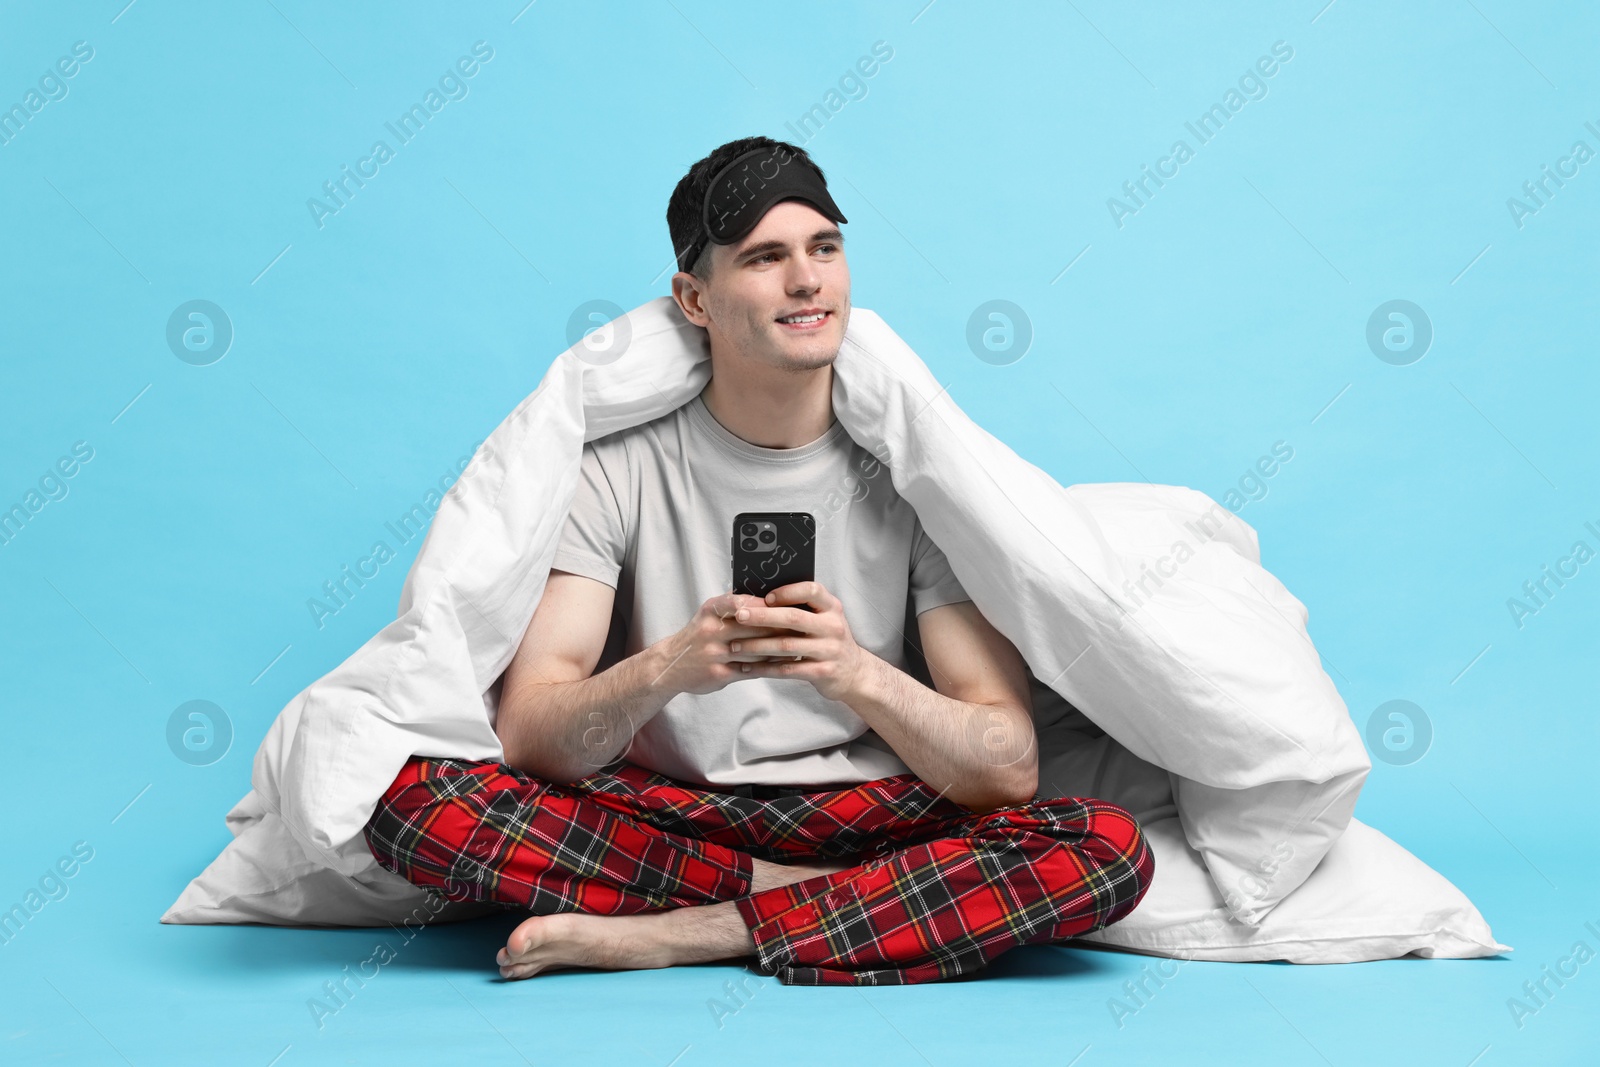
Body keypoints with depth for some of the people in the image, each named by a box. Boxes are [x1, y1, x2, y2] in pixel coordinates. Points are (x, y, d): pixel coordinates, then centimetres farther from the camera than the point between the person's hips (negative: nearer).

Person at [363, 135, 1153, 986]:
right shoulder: (617, 465, -4)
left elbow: (1008, 770, -11)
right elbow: (528, 740, -13)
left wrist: (857, 674, -30)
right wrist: (667, 668, -32)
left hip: (870, 818, 0)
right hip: (661, 816, 0)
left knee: (1109, 848, -27)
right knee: (411, 794, -24)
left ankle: (674, 934, -21)